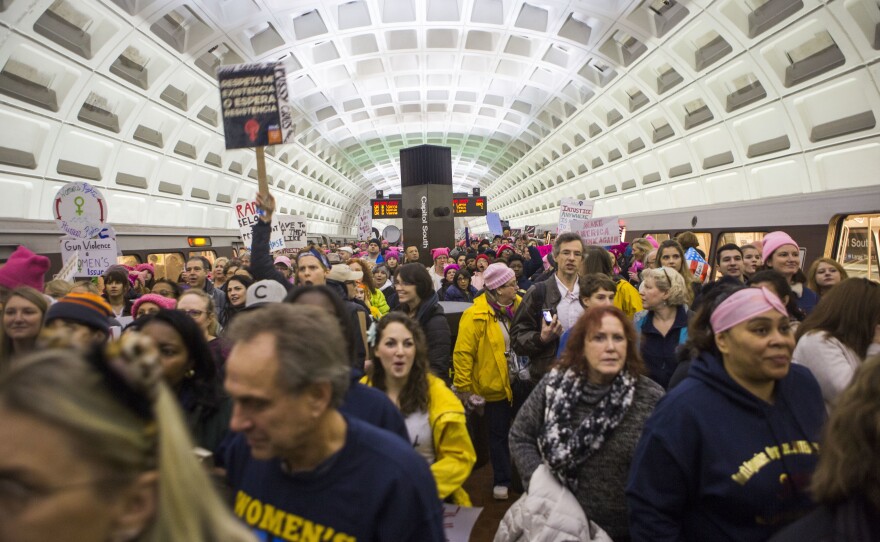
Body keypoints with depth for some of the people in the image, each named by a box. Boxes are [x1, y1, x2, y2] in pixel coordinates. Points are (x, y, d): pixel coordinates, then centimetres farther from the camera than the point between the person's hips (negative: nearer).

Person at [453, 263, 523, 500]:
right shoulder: (476, 316, -17)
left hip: (521, 382, 5)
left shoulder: (520, 306, -1)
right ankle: (501, 481, 28)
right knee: (499, 434, 10)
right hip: (495, 385, -4)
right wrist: (463, 388, -14)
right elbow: (463, 353, -15)